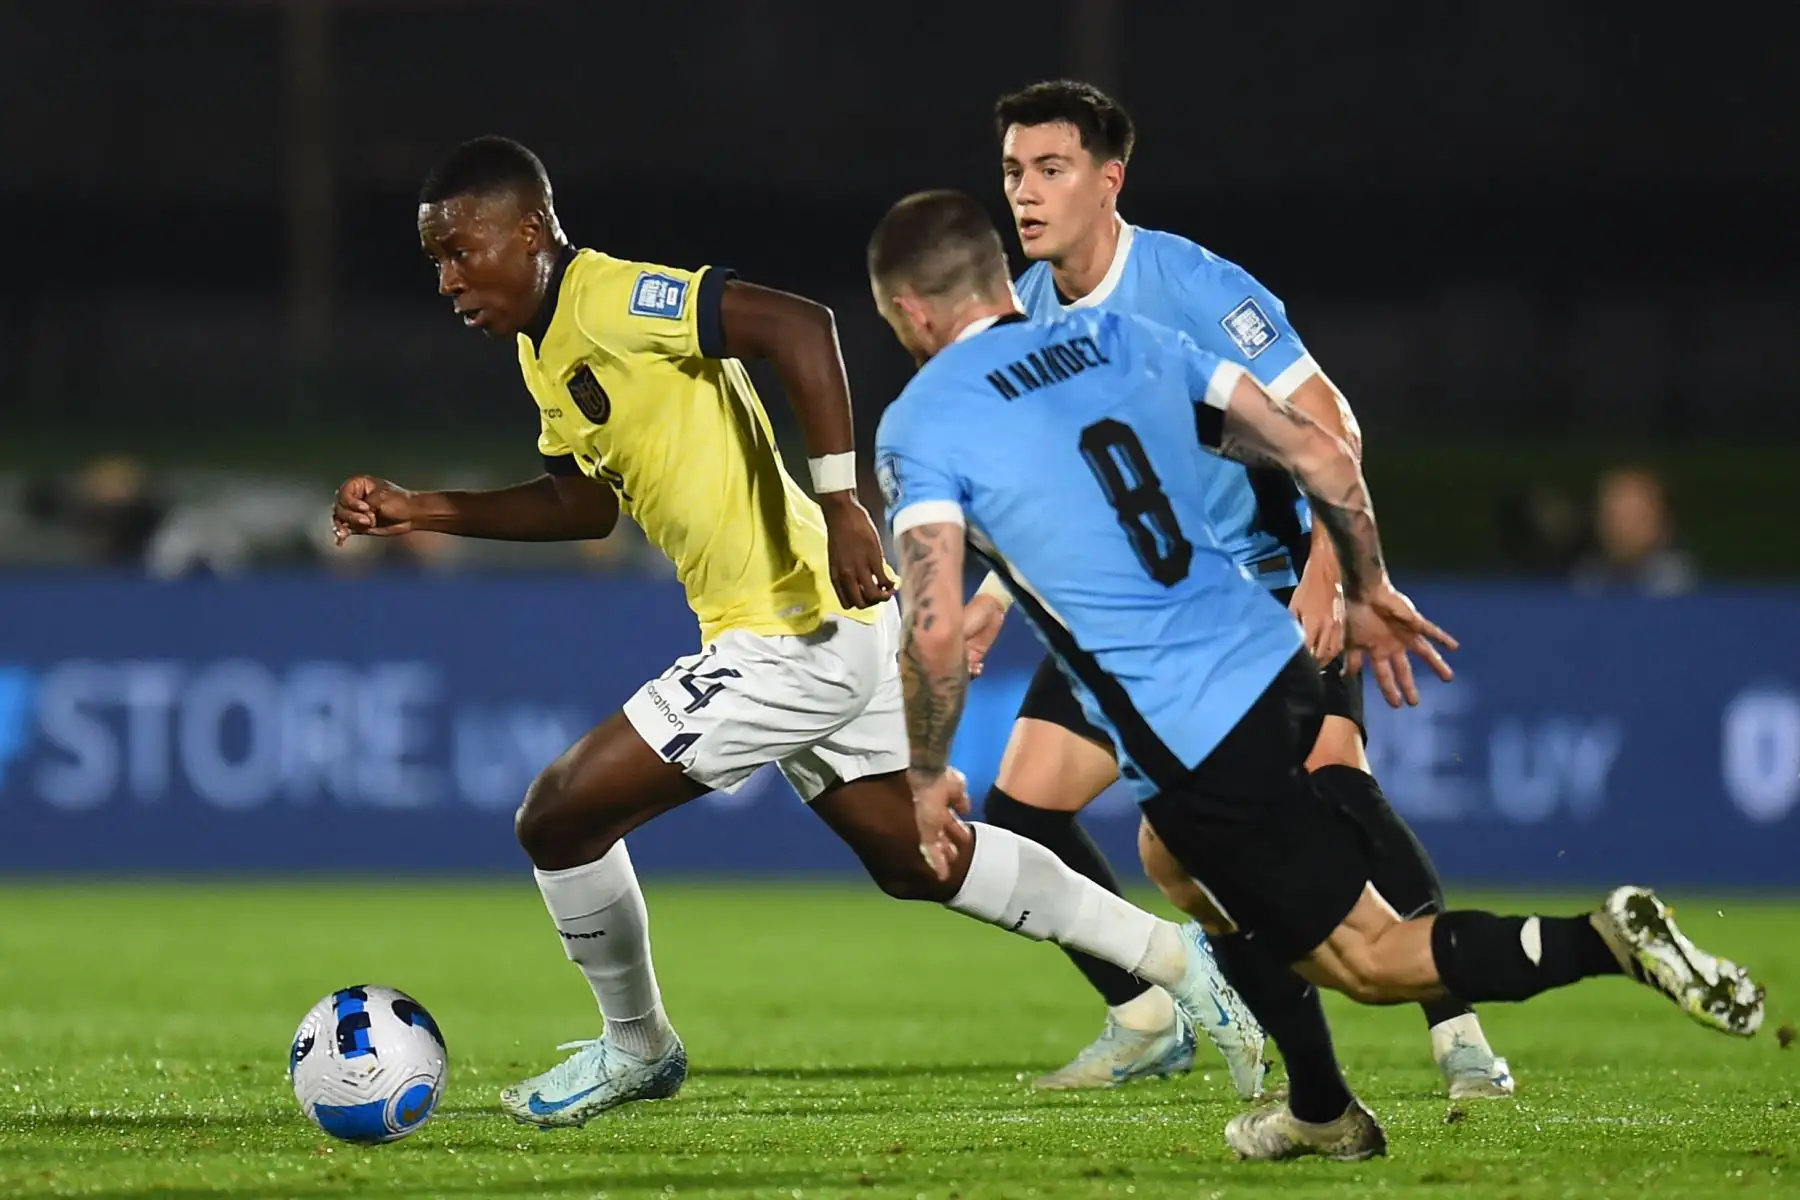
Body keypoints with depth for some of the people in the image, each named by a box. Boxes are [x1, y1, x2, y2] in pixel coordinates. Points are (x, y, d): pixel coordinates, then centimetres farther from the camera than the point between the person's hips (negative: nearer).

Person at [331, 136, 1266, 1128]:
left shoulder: (611, 302, -19)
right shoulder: (544, 347, 11)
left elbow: (799, 328, -29)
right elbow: (581, 504, 25)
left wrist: (839, 504, -32)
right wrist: (423, 513, 16)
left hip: (793, 638, -10)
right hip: (830, 634, 10)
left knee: (560, 817, -6)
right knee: (914, 859, 21)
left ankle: (634, 1048, 15)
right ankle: (1174, 961, 29)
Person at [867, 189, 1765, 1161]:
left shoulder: (921, 428, -5)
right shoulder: (1126, 339, 11)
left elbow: (936, 628, -16)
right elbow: (1321, 457, 9)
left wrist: (928, 777, 1)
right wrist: (1368, 593, 24)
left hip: (1187, 743, -7)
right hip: (1276, 669, 7)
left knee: (1367, 958, 2)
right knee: (1180, 863, 34)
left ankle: (1604, 943, -18)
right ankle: (1321, 1114, 39)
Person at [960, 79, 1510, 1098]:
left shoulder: (1193, 286, -19)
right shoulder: (1027, 315, 1)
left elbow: (1331, 428, -19)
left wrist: (1323, 579, -28)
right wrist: (999, 596, 8)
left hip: (1269, 584, -7)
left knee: (1333, 785, -27)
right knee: (1021, 806, -2)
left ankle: (1459, 1034, -20)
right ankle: (1147, 1021, 16)